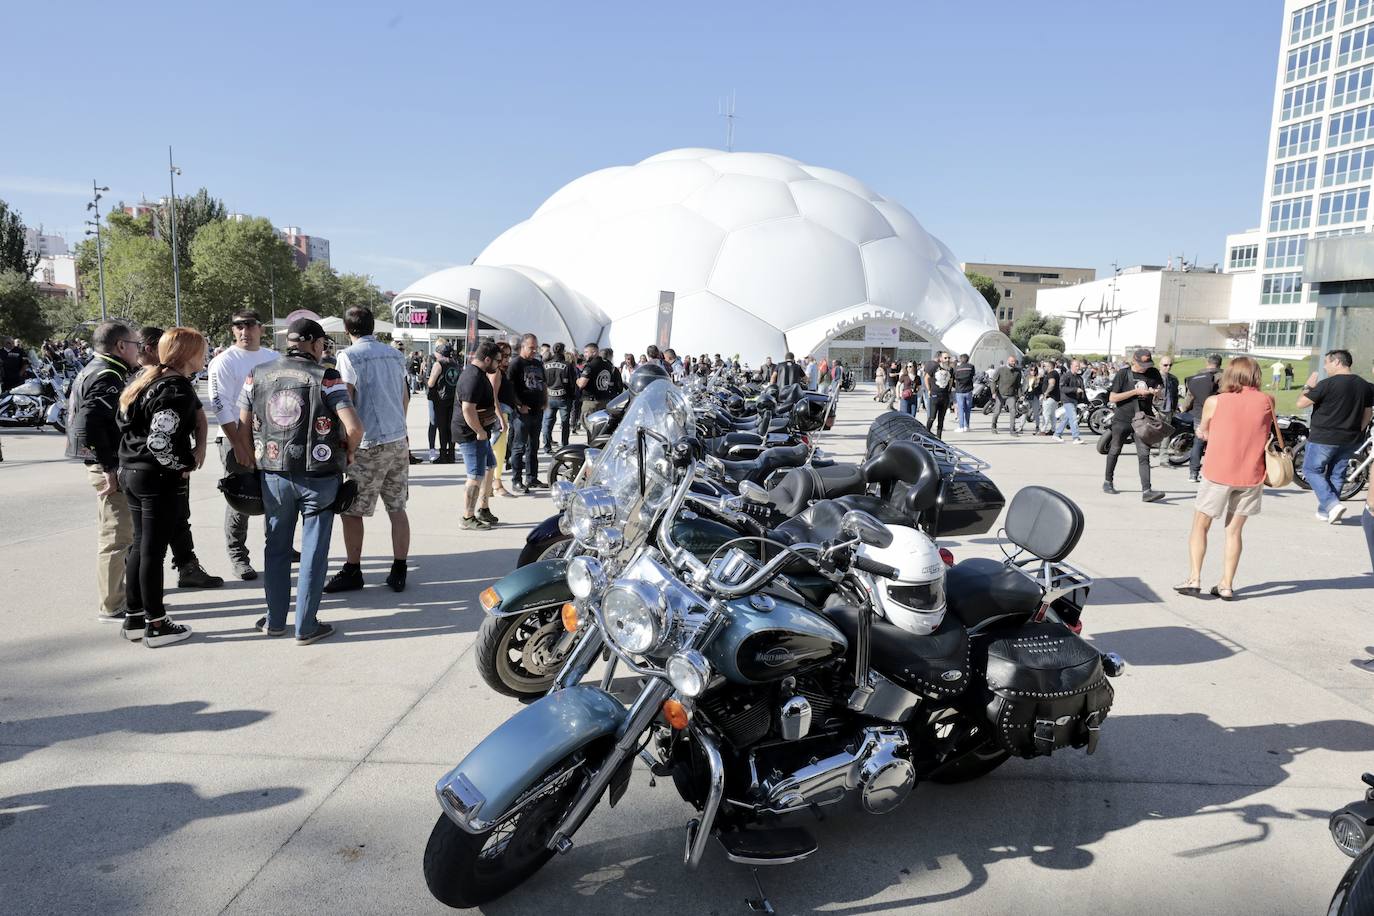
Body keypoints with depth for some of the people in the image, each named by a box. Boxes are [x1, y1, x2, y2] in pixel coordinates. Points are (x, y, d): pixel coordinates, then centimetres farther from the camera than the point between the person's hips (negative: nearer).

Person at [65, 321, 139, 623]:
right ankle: (112, 607, 4)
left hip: (107, 465, 11)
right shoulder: (108, 376, -17)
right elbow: (90, 423, -28)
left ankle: (117, 595, 33)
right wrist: (109, 469, -24)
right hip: (111, 467, -11)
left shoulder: (95, 371, 15)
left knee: (115, 533, 20)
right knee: (118, 536, -4)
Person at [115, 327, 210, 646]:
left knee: (140, 545, 17)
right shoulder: (175, 390, -18)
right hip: (159, 479, -9)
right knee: (153, 550, -1)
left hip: (133, 473, 9)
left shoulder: (149, 379, 11)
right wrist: (183, 466, -11)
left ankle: (134, 618, 26)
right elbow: (160, 441, -26)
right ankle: (156, 625, 9)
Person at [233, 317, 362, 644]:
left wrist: (253, 463, 16)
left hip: (274, 474, 4)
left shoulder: (257, 376, 3)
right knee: (313, 549, 6)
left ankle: (274, 620, 27)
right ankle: (306, 626, 11)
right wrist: (348, 452, 1)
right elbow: (353, 427, -19)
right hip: (318, 476, -4)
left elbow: (243, 430, 5)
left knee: (277, 546, 18)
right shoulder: (326, 378, -10)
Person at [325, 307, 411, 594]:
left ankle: (352, 572, 15)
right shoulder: (394, 354, 11)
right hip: (399, 440, 6)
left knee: (351, 510, 7)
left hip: (369, 444, -6)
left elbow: (345, 400, -12)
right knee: (397, 507, 9)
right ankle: (399, 573, 12)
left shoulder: (349, 355, -7)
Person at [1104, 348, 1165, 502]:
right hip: (1122, 419, -1)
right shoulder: (1123, 374, -6)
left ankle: (1146, 491, -18)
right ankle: (1108, 482, 33)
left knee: (1144, 455, -10)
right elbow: (1112, 398, -10)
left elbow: (1160, 386, 20)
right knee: (1115, 451, 14)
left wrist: (1157, 390, -6)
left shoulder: (1153, 373, 3)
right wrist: (1136, 391, -18)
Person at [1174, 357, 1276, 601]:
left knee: (1200, 526, 11)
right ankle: (1226, 585, 11)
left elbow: (1203, 433, 10)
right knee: (1234, 530, 11)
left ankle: (1194, 578, 4)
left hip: (1217, 473, -2)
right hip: (1251, 476, 2)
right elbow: (1267, 431, 13)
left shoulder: (1214, 402, -4)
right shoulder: (1267, 401, 0)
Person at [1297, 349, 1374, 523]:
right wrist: (1356, 433, 22)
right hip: (1350, 440, 7)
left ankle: (1332, 504, -10)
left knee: (1312, 470, 5)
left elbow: (1301, 403, -14)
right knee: (1337, 474, 15)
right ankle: (1325, 511, 20)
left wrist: (1308, 386, 2)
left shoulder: (1327, 384, -17)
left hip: (1324, 438, -7)